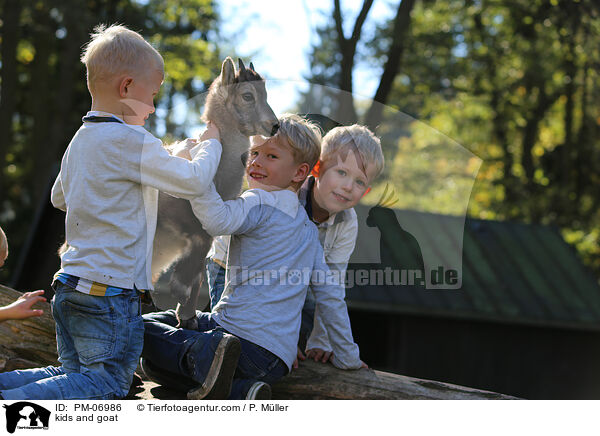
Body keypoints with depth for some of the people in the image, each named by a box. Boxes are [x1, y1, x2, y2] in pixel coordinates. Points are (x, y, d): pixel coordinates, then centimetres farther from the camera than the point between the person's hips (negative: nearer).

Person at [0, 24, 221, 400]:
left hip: (70, 284, 9)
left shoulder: (81, 140, 13)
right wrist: (209, 144, 5)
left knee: (76, 374, 19)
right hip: (110, 289, -9)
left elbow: (59, 197, 29)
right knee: (107, 384, -5)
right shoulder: (131, 141, -15)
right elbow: (193, 181, -13)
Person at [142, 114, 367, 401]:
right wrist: (347, 357, 28)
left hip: (244, 332, -7)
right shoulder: (308, 229, 20)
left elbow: (218, 221, -27)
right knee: (154, 362, 17)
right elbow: (330, 294, 22)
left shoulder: (261, 202, -4)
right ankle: (240, 391, -8)